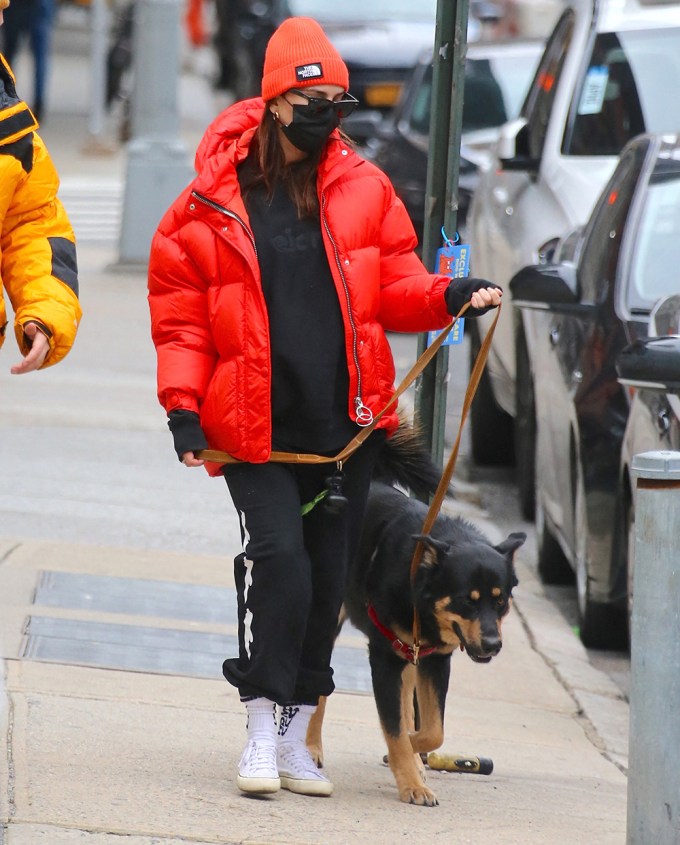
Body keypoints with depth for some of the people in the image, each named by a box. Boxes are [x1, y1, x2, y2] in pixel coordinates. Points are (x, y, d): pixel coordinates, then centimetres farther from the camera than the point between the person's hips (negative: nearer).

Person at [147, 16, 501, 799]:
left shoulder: (362, 188, 5)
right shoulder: (209, 206, -4)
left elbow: (392, 286, 10)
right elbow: (180, 317, 1)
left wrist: (447, 295, -9)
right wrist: (182, 405, -8)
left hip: (344, 423, 4)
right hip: (254, 430, -4)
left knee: (327, 576, 8)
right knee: (278, 557, -17)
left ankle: (296, 734, 20)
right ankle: (263, 729, -6)